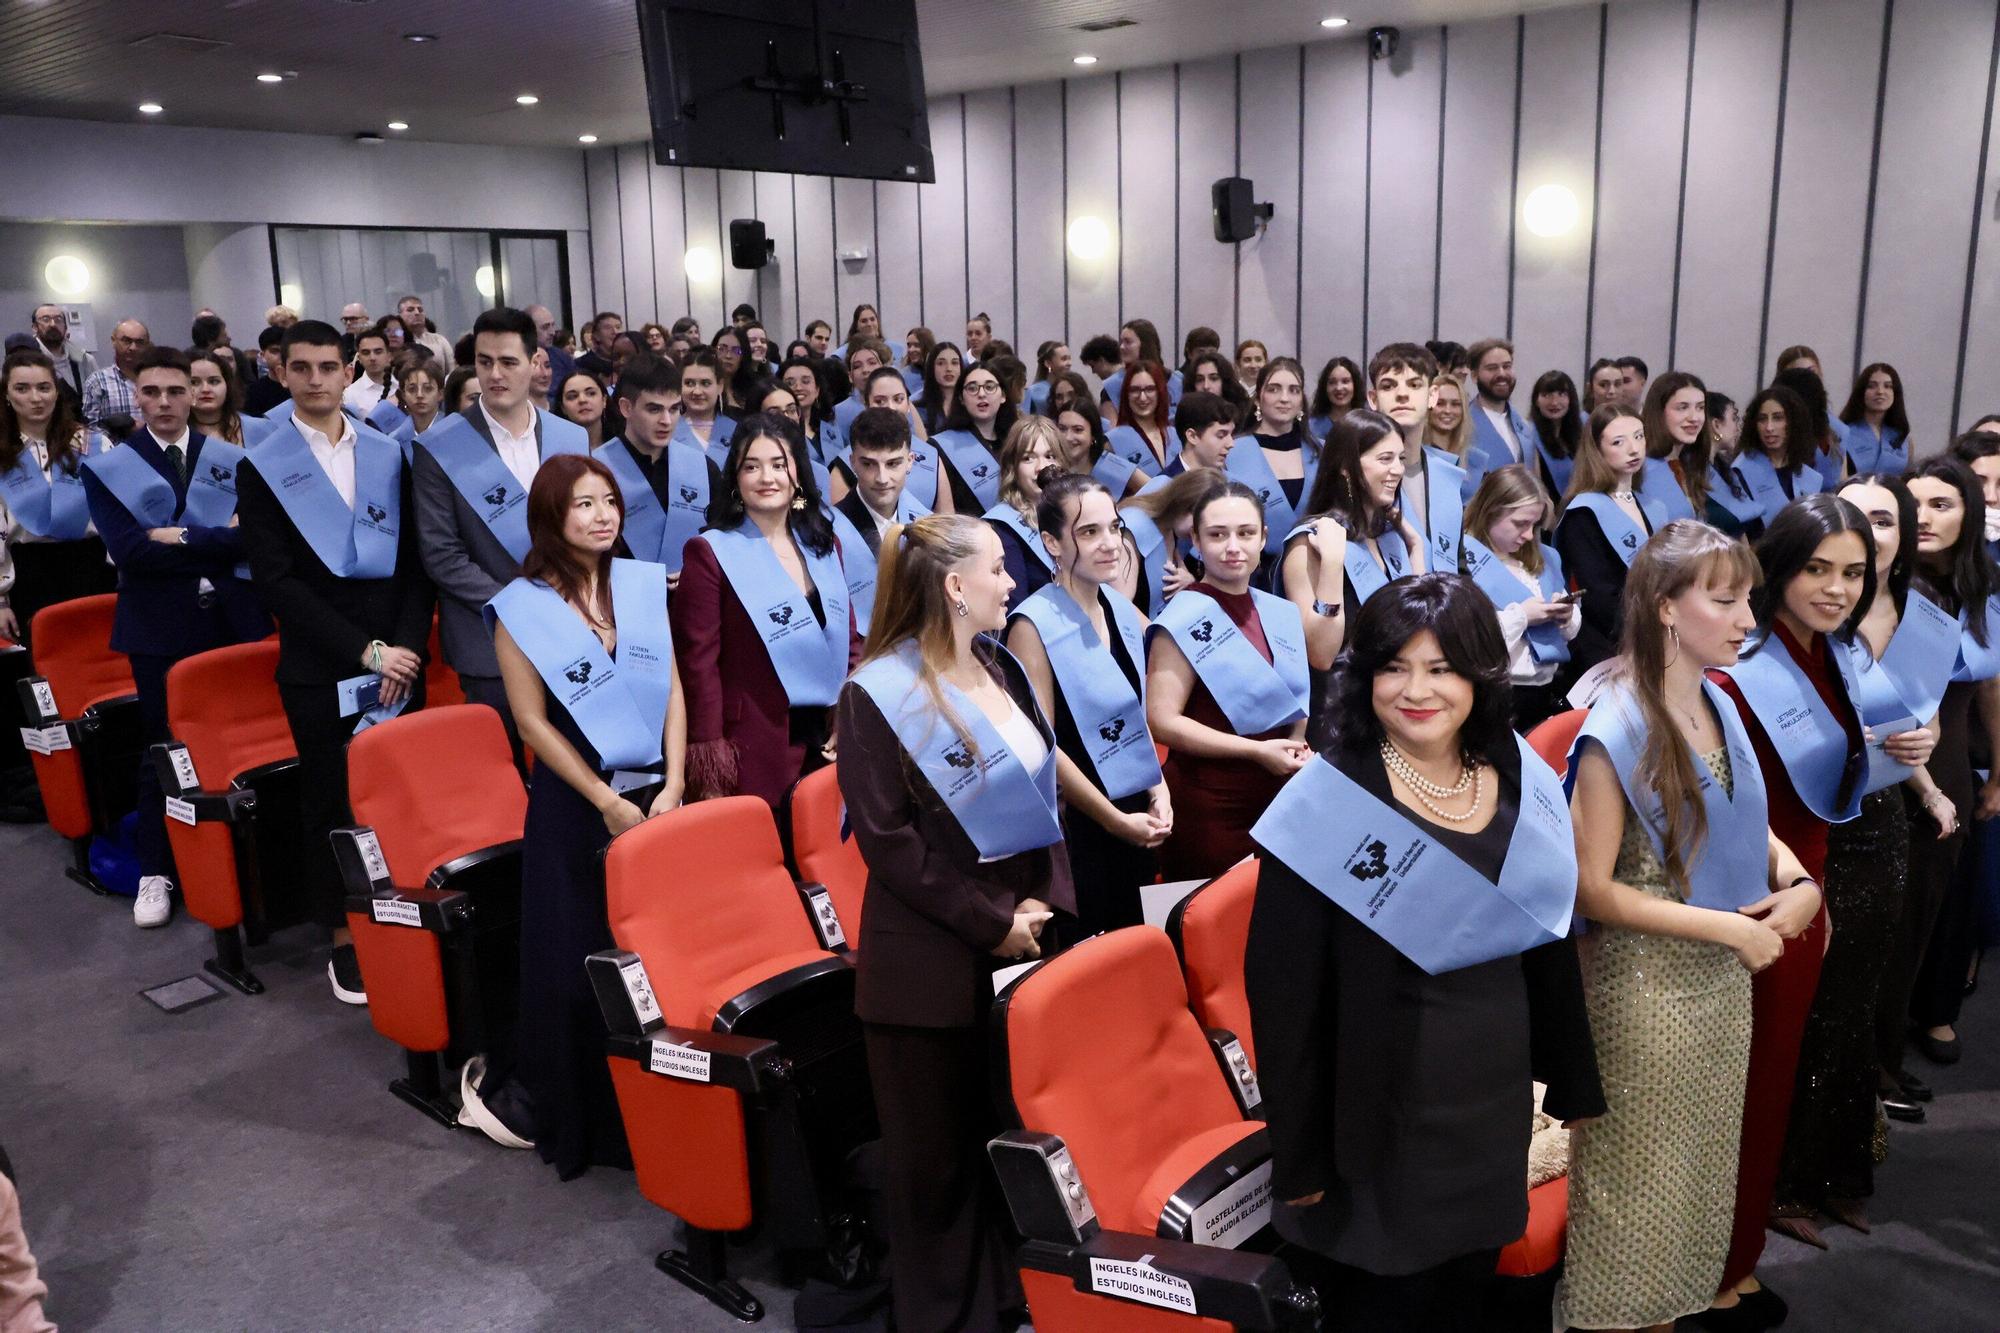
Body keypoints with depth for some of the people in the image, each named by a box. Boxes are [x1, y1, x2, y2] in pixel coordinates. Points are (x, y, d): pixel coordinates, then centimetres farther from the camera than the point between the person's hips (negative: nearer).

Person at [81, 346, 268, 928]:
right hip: (159, 627, -1)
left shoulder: (232, 459, 8)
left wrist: (183, 541, -15)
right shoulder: (107, 468, 4)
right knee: (162, 749, 5)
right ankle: (155, 872, 17)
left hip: (233, 619, 1)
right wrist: (218, 541, -13)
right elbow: (127, 550, -10)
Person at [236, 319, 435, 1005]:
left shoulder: (389, 454, 8)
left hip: (398, 657, 2)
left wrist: (407, 645, -7)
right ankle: (344, 938, 20)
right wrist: (363, 650, -12)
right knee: (331, 803, 7)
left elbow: (416, 559, 6)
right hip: (318, 669, -1)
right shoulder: (262, 468, 0)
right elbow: (275, 581, -7)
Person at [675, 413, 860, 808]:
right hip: (750, 756, -5)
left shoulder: (824, 546, 11)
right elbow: (699, 662, -10)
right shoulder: (710, 552, -7)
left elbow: (849, 642, 13)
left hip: (826, 743, 6)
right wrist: (708, 762, -14)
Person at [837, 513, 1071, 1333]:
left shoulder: (1003, 671, 10)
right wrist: (989, 922, -15)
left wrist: (1045, 901, -2)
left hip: (1019, 943, 6)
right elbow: (886, 840, -15)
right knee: (934, 1150, 8)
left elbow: (1041, 792, 12)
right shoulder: (880, 692, -11)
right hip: (931, 958, -6)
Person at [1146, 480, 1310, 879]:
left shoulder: (1281, 613, 7)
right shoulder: (1185, 620, -12)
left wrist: (1297, 746, -1)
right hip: (1208, 807, -6)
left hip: (1279, 799, 6)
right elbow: (1162, 721, -19)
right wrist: (1256, 750, -19)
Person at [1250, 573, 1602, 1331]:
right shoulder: (1329, 802, -18)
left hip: (1495, 1093, 5)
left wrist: (1573, 1081, 13)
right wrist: (1299, 1152, -14)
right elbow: (1284, 990, -16)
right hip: (1379, 1105, -5)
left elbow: (1549, 943, 11)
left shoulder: (1522, 784, -1)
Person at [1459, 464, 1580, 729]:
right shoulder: (1463, 561, -10)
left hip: (1548, 690, 7)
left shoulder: (1544, 558, 17)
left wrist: (1566, 616, 1)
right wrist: (1521, 616, -12)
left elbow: (1570, 630, 24)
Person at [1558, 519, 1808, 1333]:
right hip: (1647, 985, -7)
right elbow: (1593, 892, -21)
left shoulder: (1721, 706, -1)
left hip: (1721, 978, 7)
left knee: (1701, 1162, 21)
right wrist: (1729, 926, -20)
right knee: (1639, 1174, 10)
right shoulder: (1617, 733, -23)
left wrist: (1789, 868, -5)